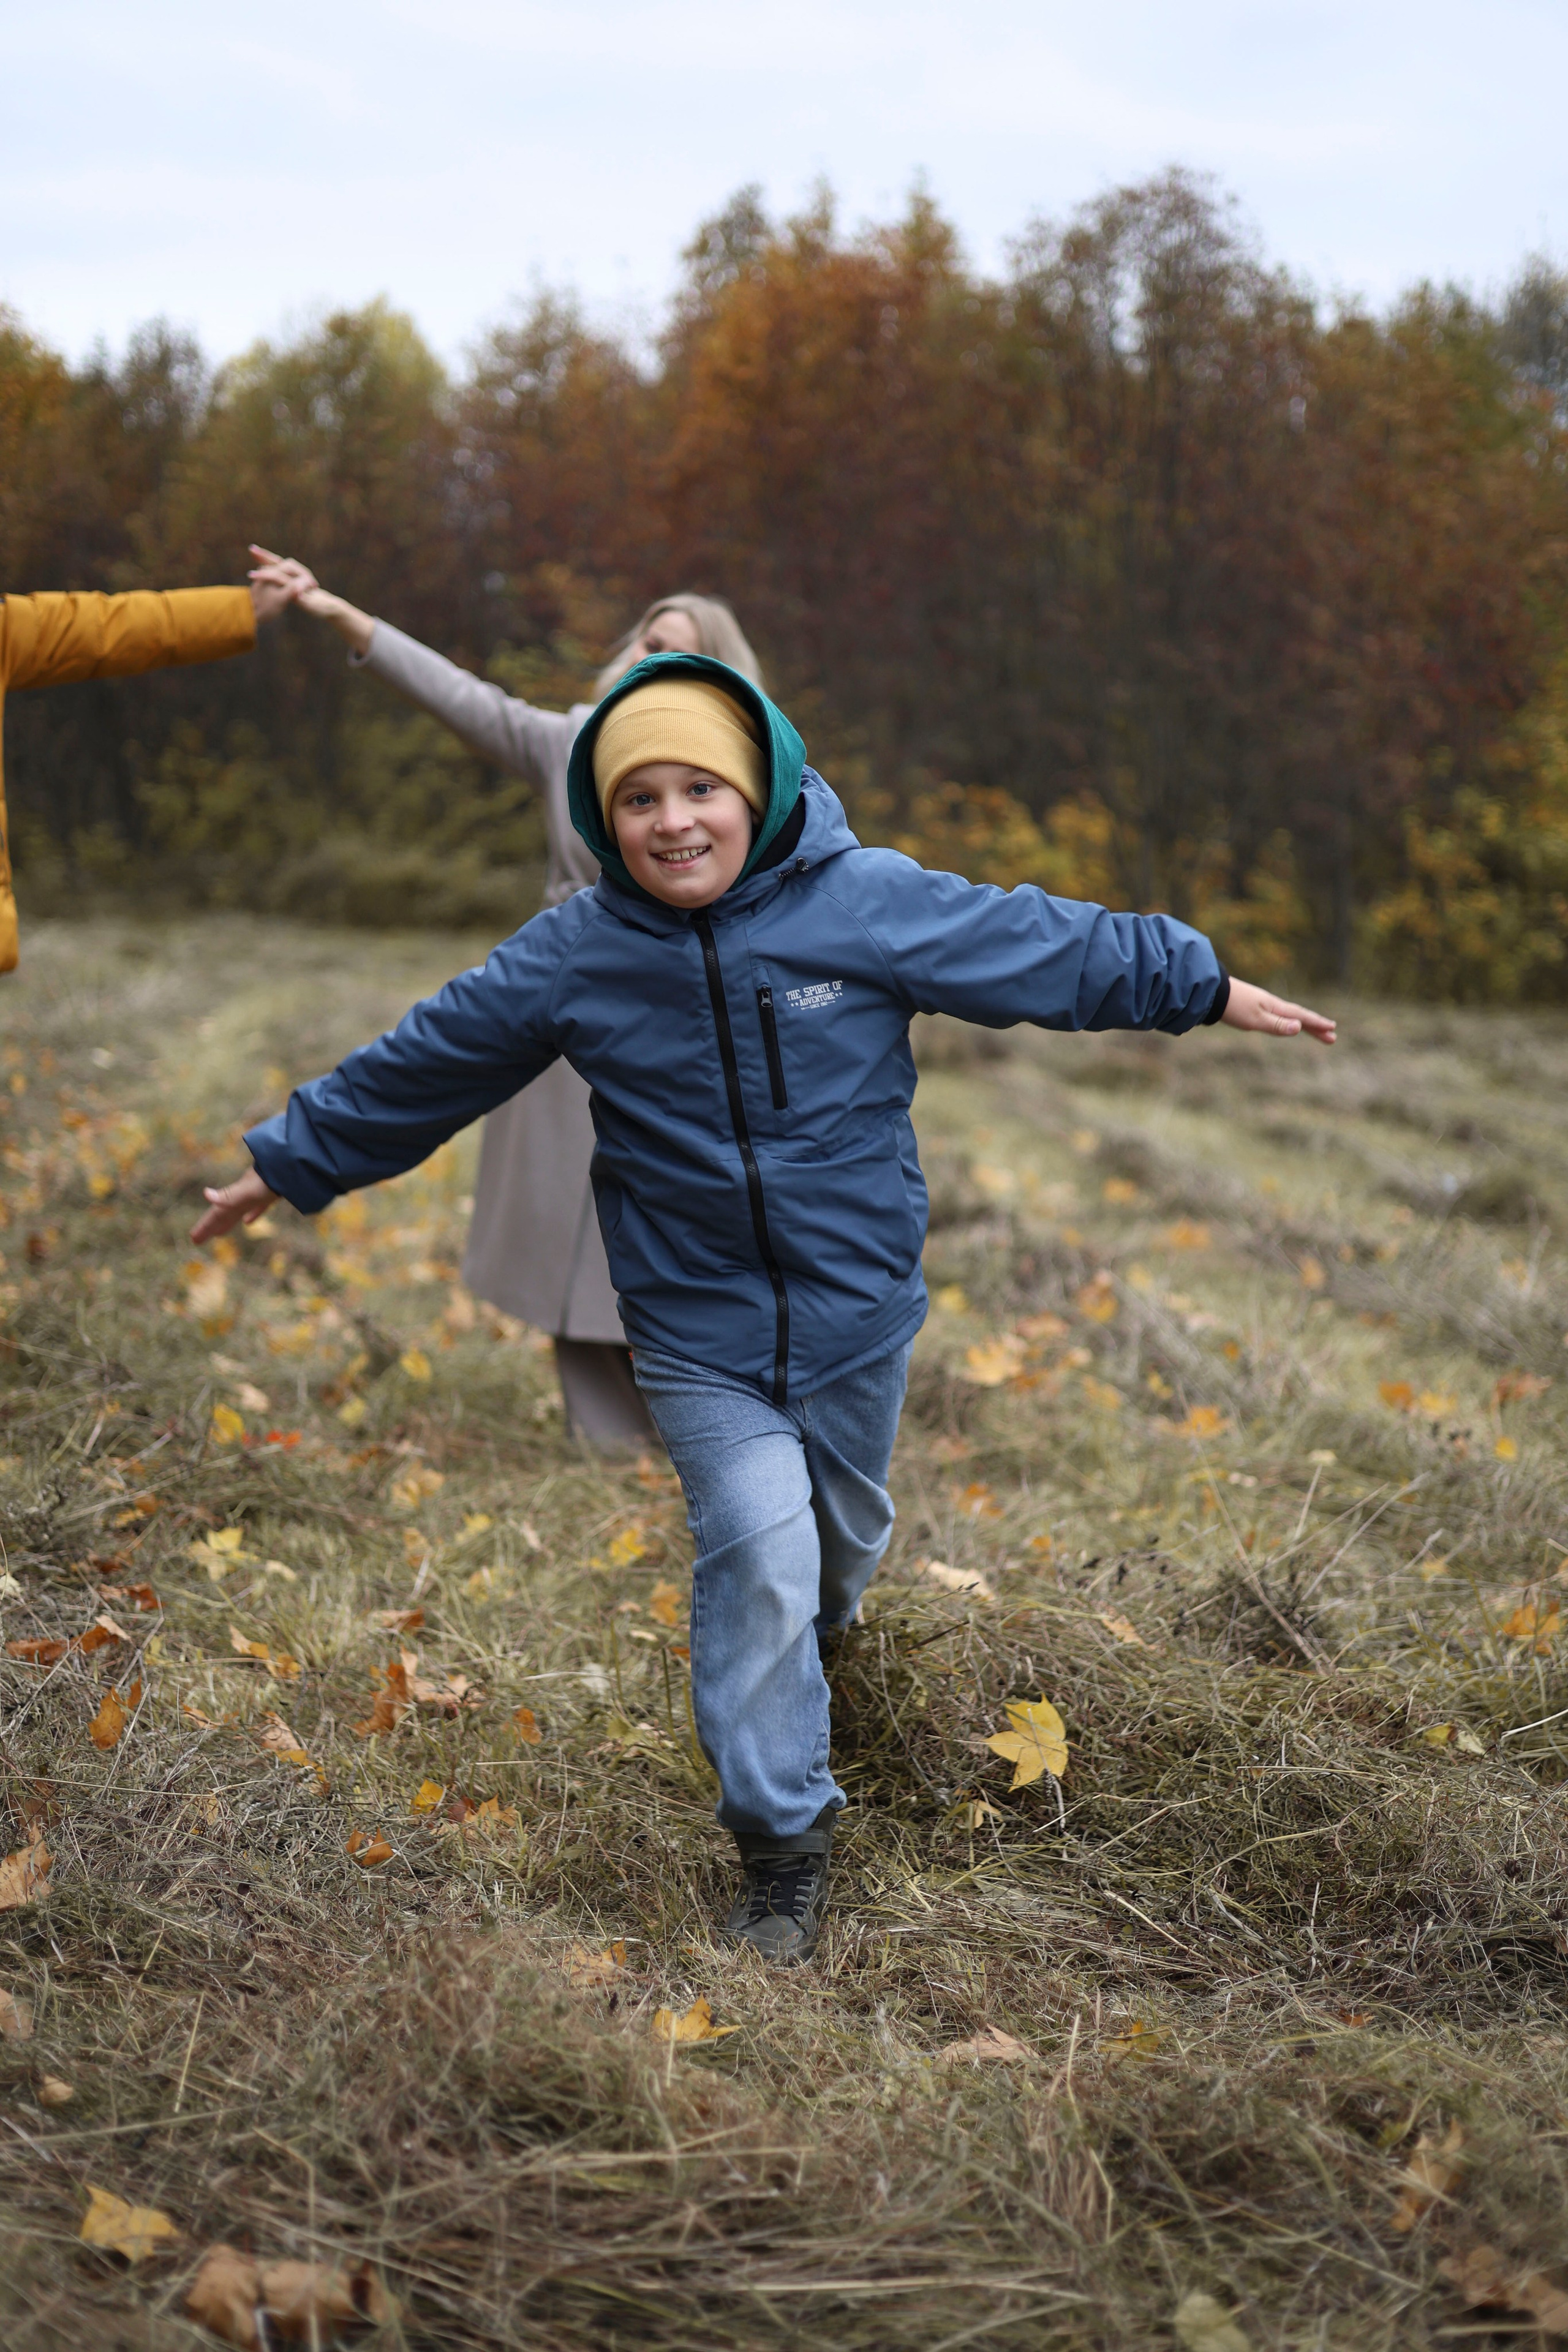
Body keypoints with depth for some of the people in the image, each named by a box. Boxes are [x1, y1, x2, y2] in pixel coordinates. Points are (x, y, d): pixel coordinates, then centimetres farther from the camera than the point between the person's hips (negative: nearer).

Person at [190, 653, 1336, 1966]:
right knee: (759, 1561, -9)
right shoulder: (570, 957, -9)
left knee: (845, 1537, 21)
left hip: (859, 1310, 2)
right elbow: (420, 1068, 0)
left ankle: (817, 1621, 58)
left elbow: (1048, 948, -4)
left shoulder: (872, 904, -13)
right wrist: (289, 1164, 6)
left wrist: (1204, 987, 2)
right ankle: (785, 1835, 6)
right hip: (700, 1336, -1)